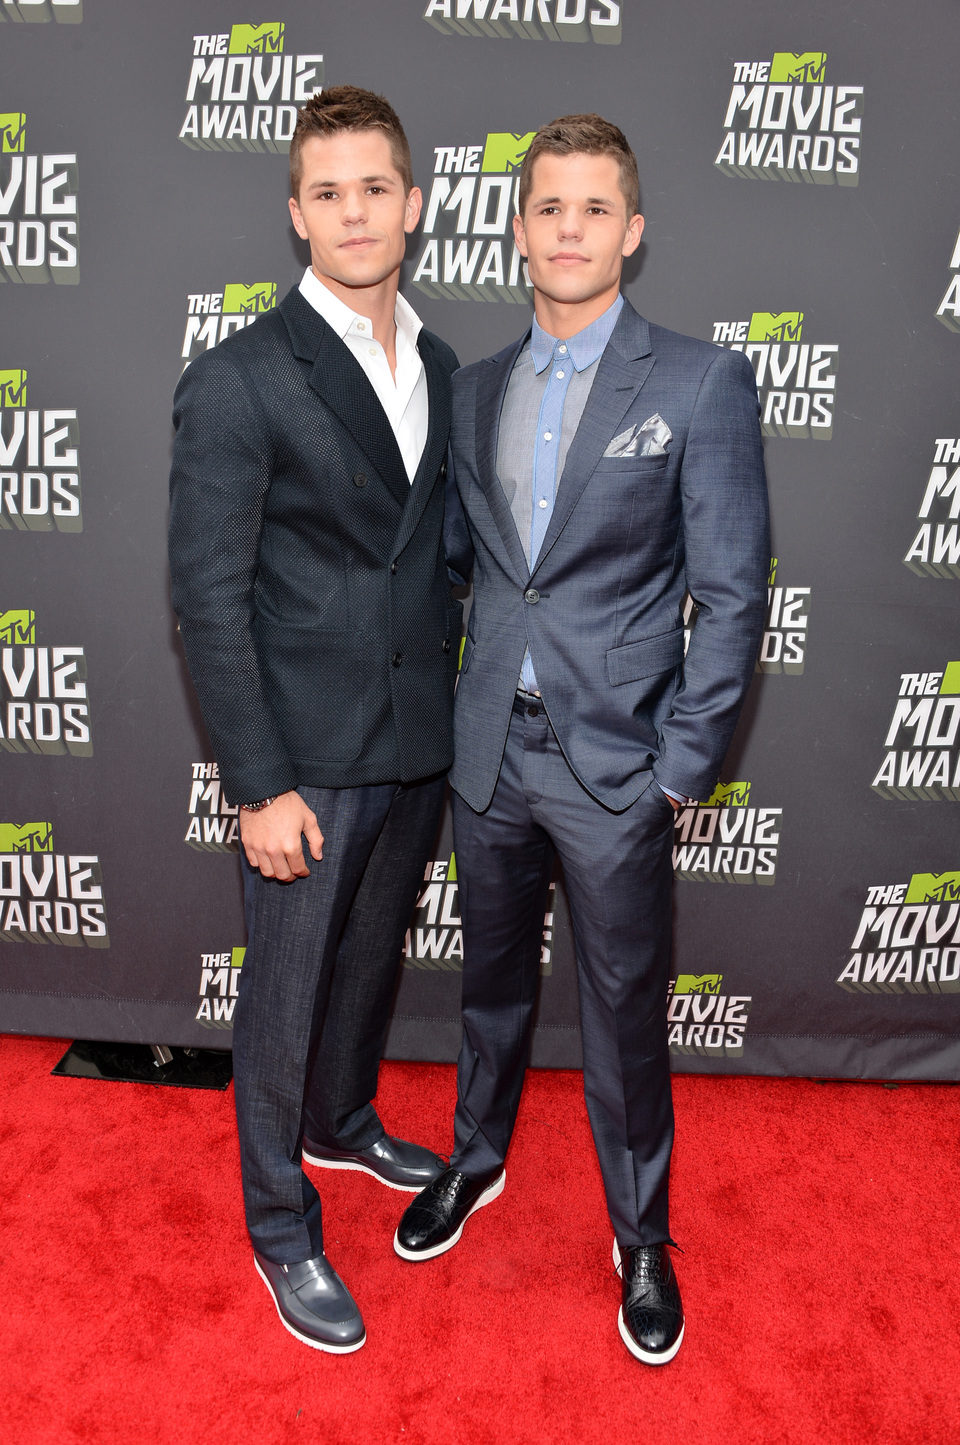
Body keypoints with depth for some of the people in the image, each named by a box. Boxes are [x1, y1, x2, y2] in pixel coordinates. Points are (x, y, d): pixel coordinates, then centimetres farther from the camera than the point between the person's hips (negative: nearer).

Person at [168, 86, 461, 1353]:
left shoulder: (438, 366, 8)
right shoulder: (237, 382, -12)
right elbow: (209, 599, -14)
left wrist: (448, 700, 11)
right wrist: (260, 786, -16)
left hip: (418, 739, 6)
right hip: (308, 757, -6)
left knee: (372, 957, 23)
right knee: (287, 989, 10)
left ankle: (343, 1123, 50)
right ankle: (283, 1229, 32)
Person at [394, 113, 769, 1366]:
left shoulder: (702, 383, -6)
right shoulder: (478, 388, 7)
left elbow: (732, 594, -8)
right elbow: (454, 557, 12)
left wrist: (684, 767, -11)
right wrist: (438, 716, 5)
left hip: (616, 766, -3)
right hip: (490, 750, 4)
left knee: (626, 1013, 11)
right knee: (493, 976, 22)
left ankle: (642, 1236, 35)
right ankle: (478, 1156, 47)